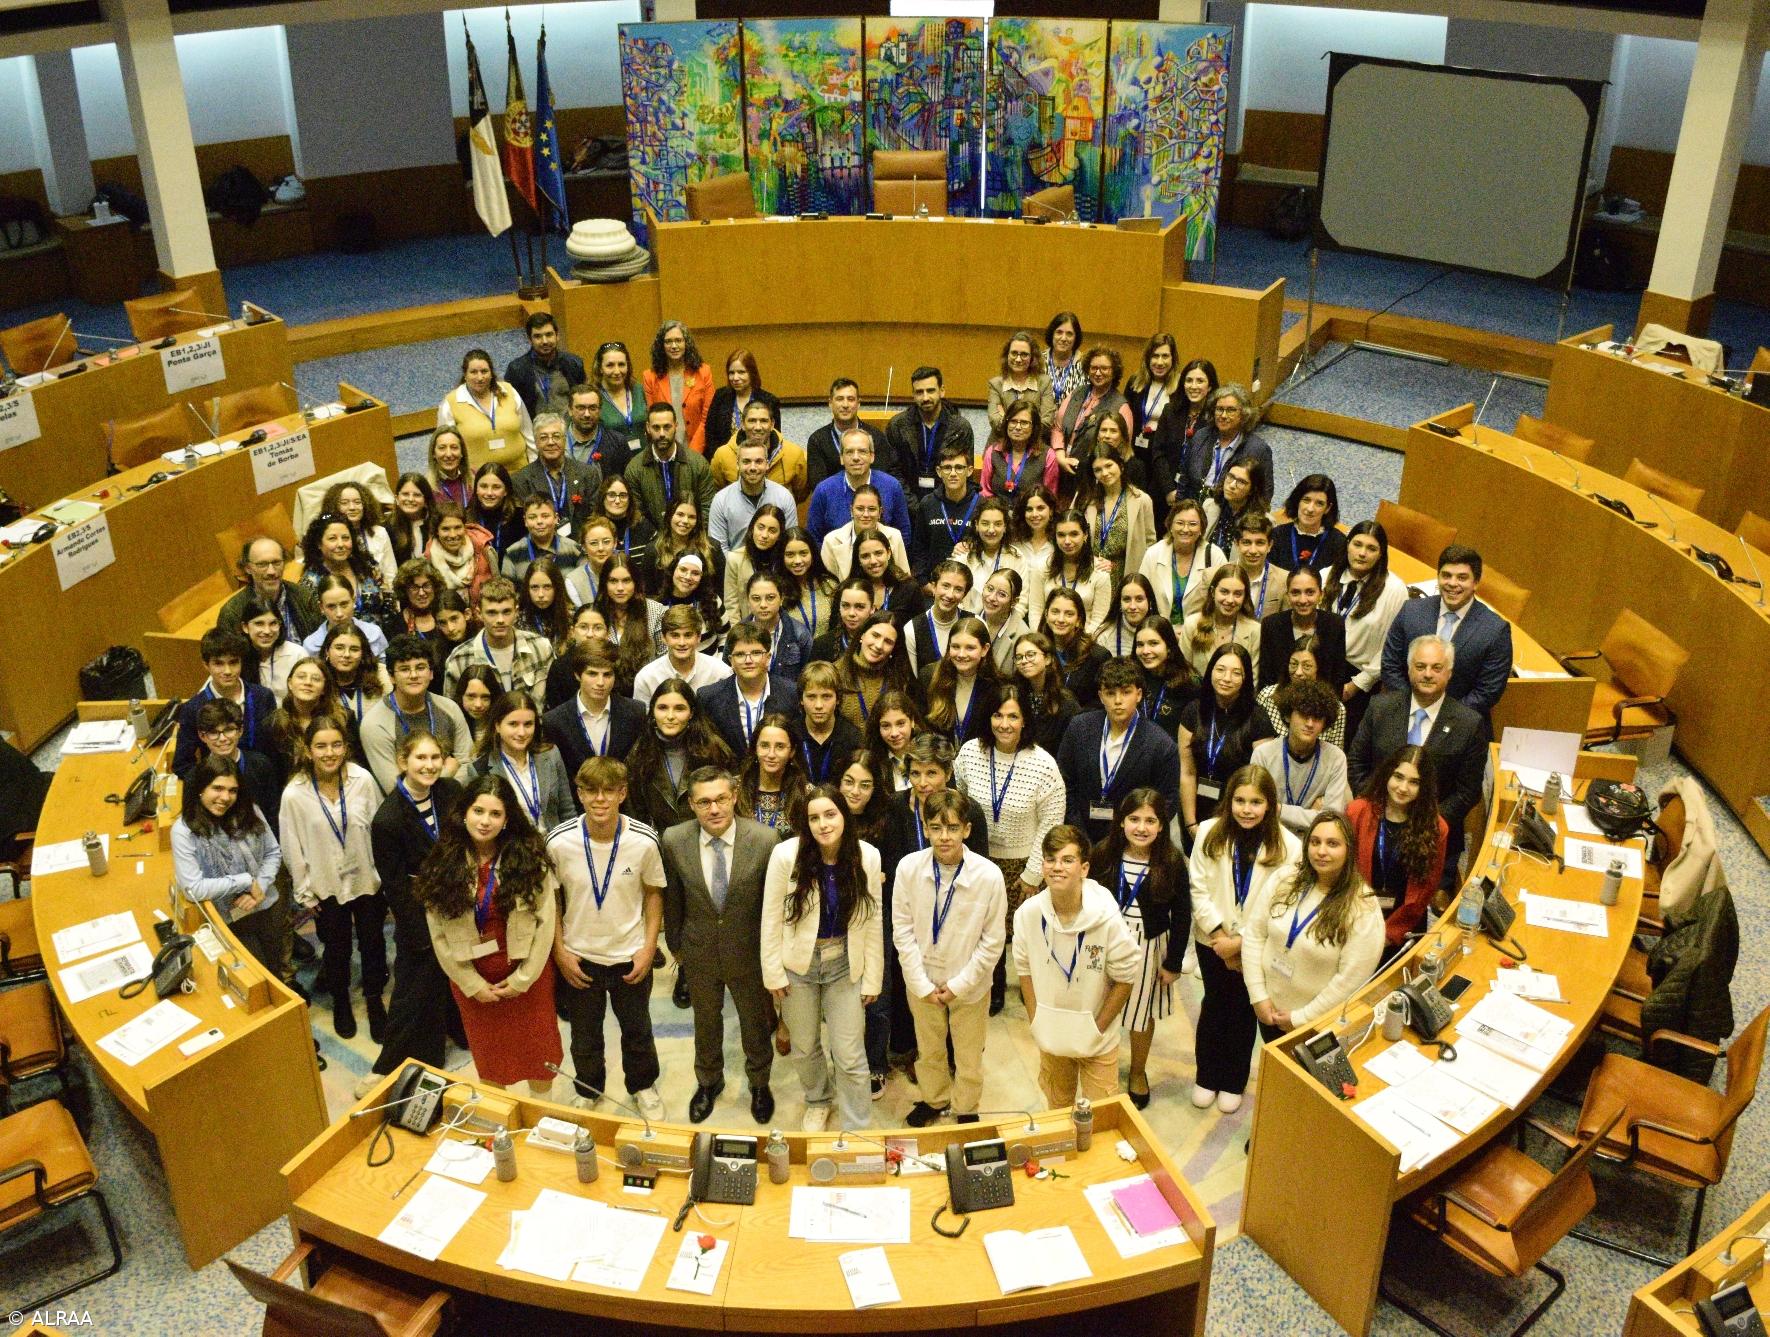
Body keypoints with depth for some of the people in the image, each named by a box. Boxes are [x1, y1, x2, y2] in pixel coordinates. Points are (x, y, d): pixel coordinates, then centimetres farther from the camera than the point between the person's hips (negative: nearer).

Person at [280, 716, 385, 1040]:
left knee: (373, 941, 16)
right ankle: (340, 1001, 45)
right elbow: (293, 849, -8)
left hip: (368, 880, 1)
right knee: (337, 947, 19)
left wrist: (387, 876, 0)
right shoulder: (294, 795, -19)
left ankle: (374, 1001, 40)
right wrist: (305, 892, -2)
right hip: (327, 886, 0)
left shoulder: (363, 780, -19)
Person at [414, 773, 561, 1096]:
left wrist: (523, 978, -12)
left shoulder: (530, 856, -14)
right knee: (488, 1053, 19)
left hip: (527, 972, -1)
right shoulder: (442, 864, -11)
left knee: (536, 1046, 15)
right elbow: (439, 933, -6)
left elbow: (545, 921, -12)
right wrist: (471, 983, -8)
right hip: (471, 976, 1)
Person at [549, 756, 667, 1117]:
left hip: (630, 956, 0)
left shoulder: (644, 841, -20)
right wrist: (559, 951, -6)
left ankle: (643, 1086, 46)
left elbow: (653, 893, -3)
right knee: (584, 1034, 19)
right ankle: (588, 1091, 45)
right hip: (579, 957, 0)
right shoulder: (559, 842, -19)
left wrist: (649, 947, -7)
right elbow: (551, 898, -4)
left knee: (637, 1029, 20)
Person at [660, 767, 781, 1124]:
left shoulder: (765, 840, -24)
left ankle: (759, 1083, 49)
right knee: (706, 1023, 25)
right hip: (699, 953, 1)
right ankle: (708, 1081, 52)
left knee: (756, 1022, 21)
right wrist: (675, 945, 9)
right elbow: (672, 899, -2)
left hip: (750, 952, -1)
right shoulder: (673, 840, -18)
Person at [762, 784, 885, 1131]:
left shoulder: (867, 857, -14)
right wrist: (773, 972, -6)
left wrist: (872, 979, -3)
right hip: (798, 962, 0)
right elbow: (771, 917, -8)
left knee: (850, 1056, 2)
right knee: (804, 1047, 19)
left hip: (845, 964, 0)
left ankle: (857, 1130, 21)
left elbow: (874, 922, -6)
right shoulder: (786, 854, -17)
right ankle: (817, 1101, 48)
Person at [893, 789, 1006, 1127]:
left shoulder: (989, 876, -23)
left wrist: (959, 984, -12)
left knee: (969, 1057, 19)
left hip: (969, 984, -1)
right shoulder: (909, 868, -19)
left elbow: (992, 941, -12)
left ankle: (965, 1109, 45)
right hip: (923, 982, 1)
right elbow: (902, 931, -9)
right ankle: (933, 1099, 51)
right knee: (928, 1051, 24)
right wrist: (922, 984, -10)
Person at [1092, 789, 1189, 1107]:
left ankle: (1138, 1072, 41)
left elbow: (1181, 917, -6)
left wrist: (1173, 963, -4)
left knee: (1142, 1012, 17)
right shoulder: (1104, 855, -12)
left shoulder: (1172, 863, -14)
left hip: (1148, 948, 0)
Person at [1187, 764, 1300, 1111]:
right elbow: (1199, 889, -7)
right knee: (1213, 1007, 15)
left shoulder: (1287, 846, -16)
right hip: (1212, 940, 1)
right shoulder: (1210, 832, -10)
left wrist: (1240, 941, -16)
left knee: (1243, 1013, 14)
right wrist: (1218, 933, -14)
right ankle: (1206, 1077, 34)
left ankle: (1234, 1082, 33)